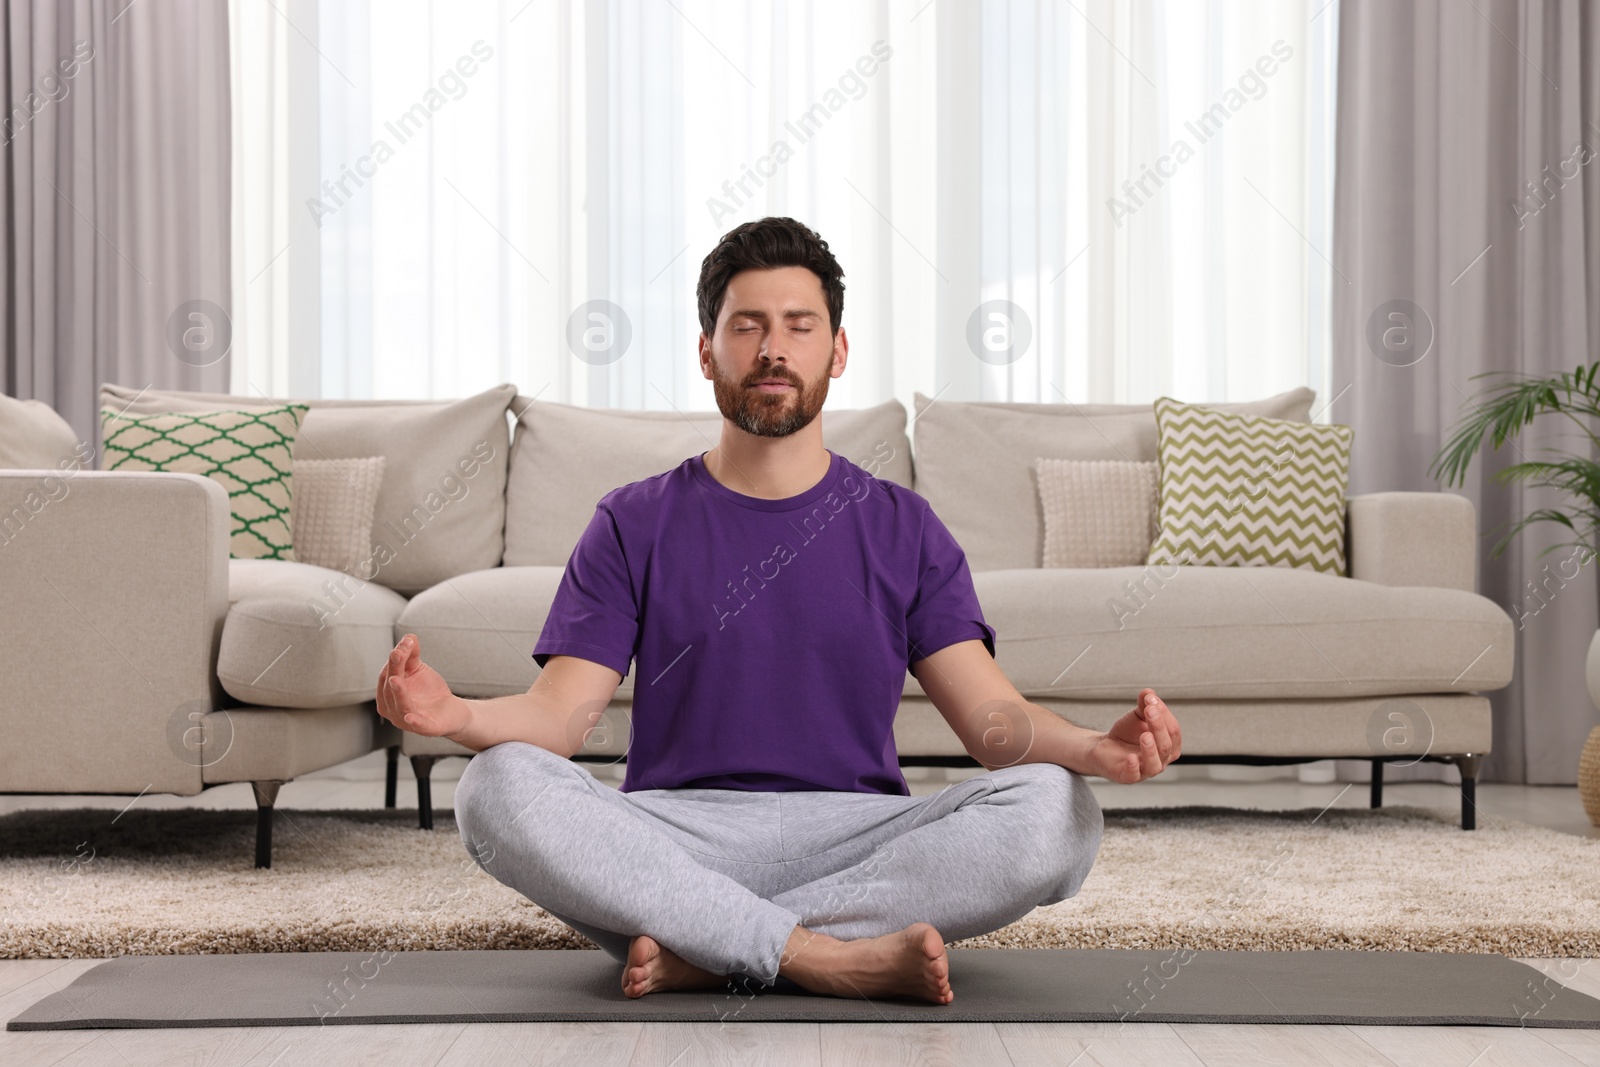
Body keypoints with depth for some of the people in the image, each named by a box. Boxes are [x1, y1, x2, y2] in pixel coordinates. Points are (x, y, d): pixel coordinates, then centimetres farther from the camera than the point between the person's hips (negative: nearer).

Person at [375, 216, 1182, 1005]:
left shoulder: (902, 529, 11)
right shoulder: (634, 525, 10)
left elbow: (992, 719, 2)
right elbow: (561, 714, 0)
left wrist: (1094, 748, -22)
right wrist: (458, 716, -24)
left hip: (855, 837, 1)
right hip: (676, 836, -1)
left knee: (1055, 813, -27)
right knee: (497, 788, -30)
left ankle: (701, 953, -25)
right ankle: (842, 959, -29)